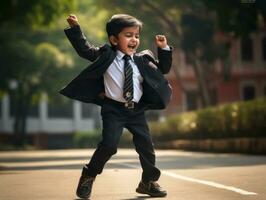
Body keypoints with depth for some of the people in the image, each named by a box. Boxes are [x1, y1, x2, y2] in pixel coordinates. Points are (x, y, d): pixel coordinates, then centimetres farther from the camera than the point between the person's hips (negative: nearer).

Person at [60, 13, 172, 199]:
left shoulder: (143, 59, 7)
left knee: (146, 145, 5)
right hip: (114, 109, -4)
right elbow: (84, 49, 2)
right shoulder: (106, 55, -2)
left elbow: (163, 69, 16)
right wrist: (75, 28, -6)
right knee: (109, 144, -14)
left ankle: (149, 182, 24)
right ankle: (88, 176, 8)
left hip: (137, 110, 4)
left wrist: (164, 49, 4)